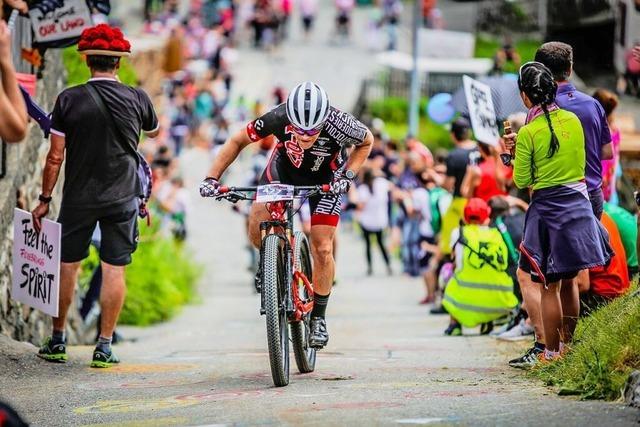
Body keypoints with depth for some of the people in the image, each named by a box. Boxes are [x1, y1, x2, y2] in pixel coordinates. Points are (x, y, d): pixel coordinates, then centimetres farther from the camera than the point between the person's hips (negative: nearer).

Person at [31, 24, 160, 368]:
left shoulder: (69, 99, -8)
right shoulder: (137, 99, -4)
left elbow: (55, 156, -6)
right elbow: (154, 131, 19)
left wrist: (45, 199, 3)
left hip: (78, 198, 0)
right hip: (122, 198, 0)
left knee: (67, 265, 12)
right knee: (114, 269, 3)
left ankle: (57, 341, 18)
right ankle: (104, 348, 2)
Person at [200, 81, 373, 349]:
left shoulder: (338, 125, -38)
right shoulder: (279, 118, -37)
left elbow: (366, 143, -13)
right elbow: (238, 141, -19)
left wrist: (347, 176, -26)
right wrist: (212, 177, -27)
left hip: (324, 177, -1)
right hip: (285, 167, 1)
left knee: (322, 249, -8)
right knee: (257, 228, -18)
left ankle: (318, 318, 10)